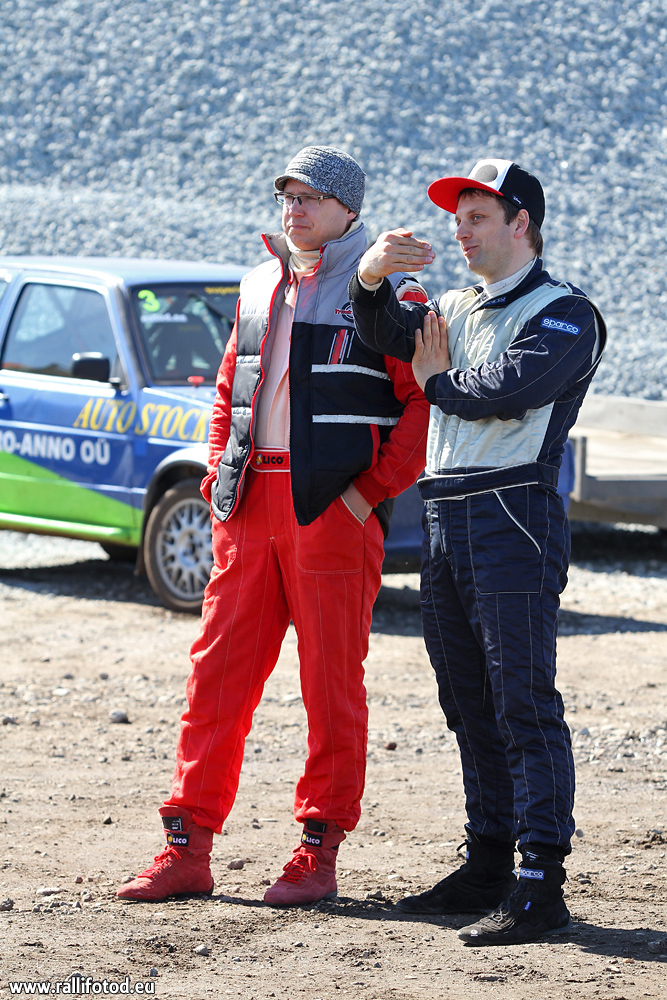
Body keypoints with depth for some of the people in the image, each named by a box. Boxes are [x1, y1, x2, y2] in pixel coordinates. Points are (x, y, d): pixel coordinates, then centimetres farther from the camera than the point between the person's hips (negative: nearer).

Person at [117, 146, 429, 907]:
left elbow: (427, 400, -8)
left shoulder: (387, 293, -3)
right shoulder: (260, 287, 17)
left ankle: (319, 852, 7)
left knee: (332, 682, 0)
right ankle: (187, 848, 8)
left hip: (334, 509, -6)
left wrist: (371, 490, -13)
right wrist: (219, 480, 11)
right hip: (249, 508, 6)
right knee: (217, 672, 4)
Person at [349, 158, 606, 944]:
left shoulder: (562, 313, -3)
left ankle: (541, 884, -13)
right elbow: (386, 336, 9)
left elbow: (511, 391, -17)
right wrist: (372, 278, -11)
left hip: (513, 515, -8)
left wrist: (437, 382, 1)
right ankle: (489, 864, 19)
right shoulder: (455, 310, 22)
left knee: (524, 704, -11)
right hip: (443, 521, 8)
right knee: (469, 705, 11)